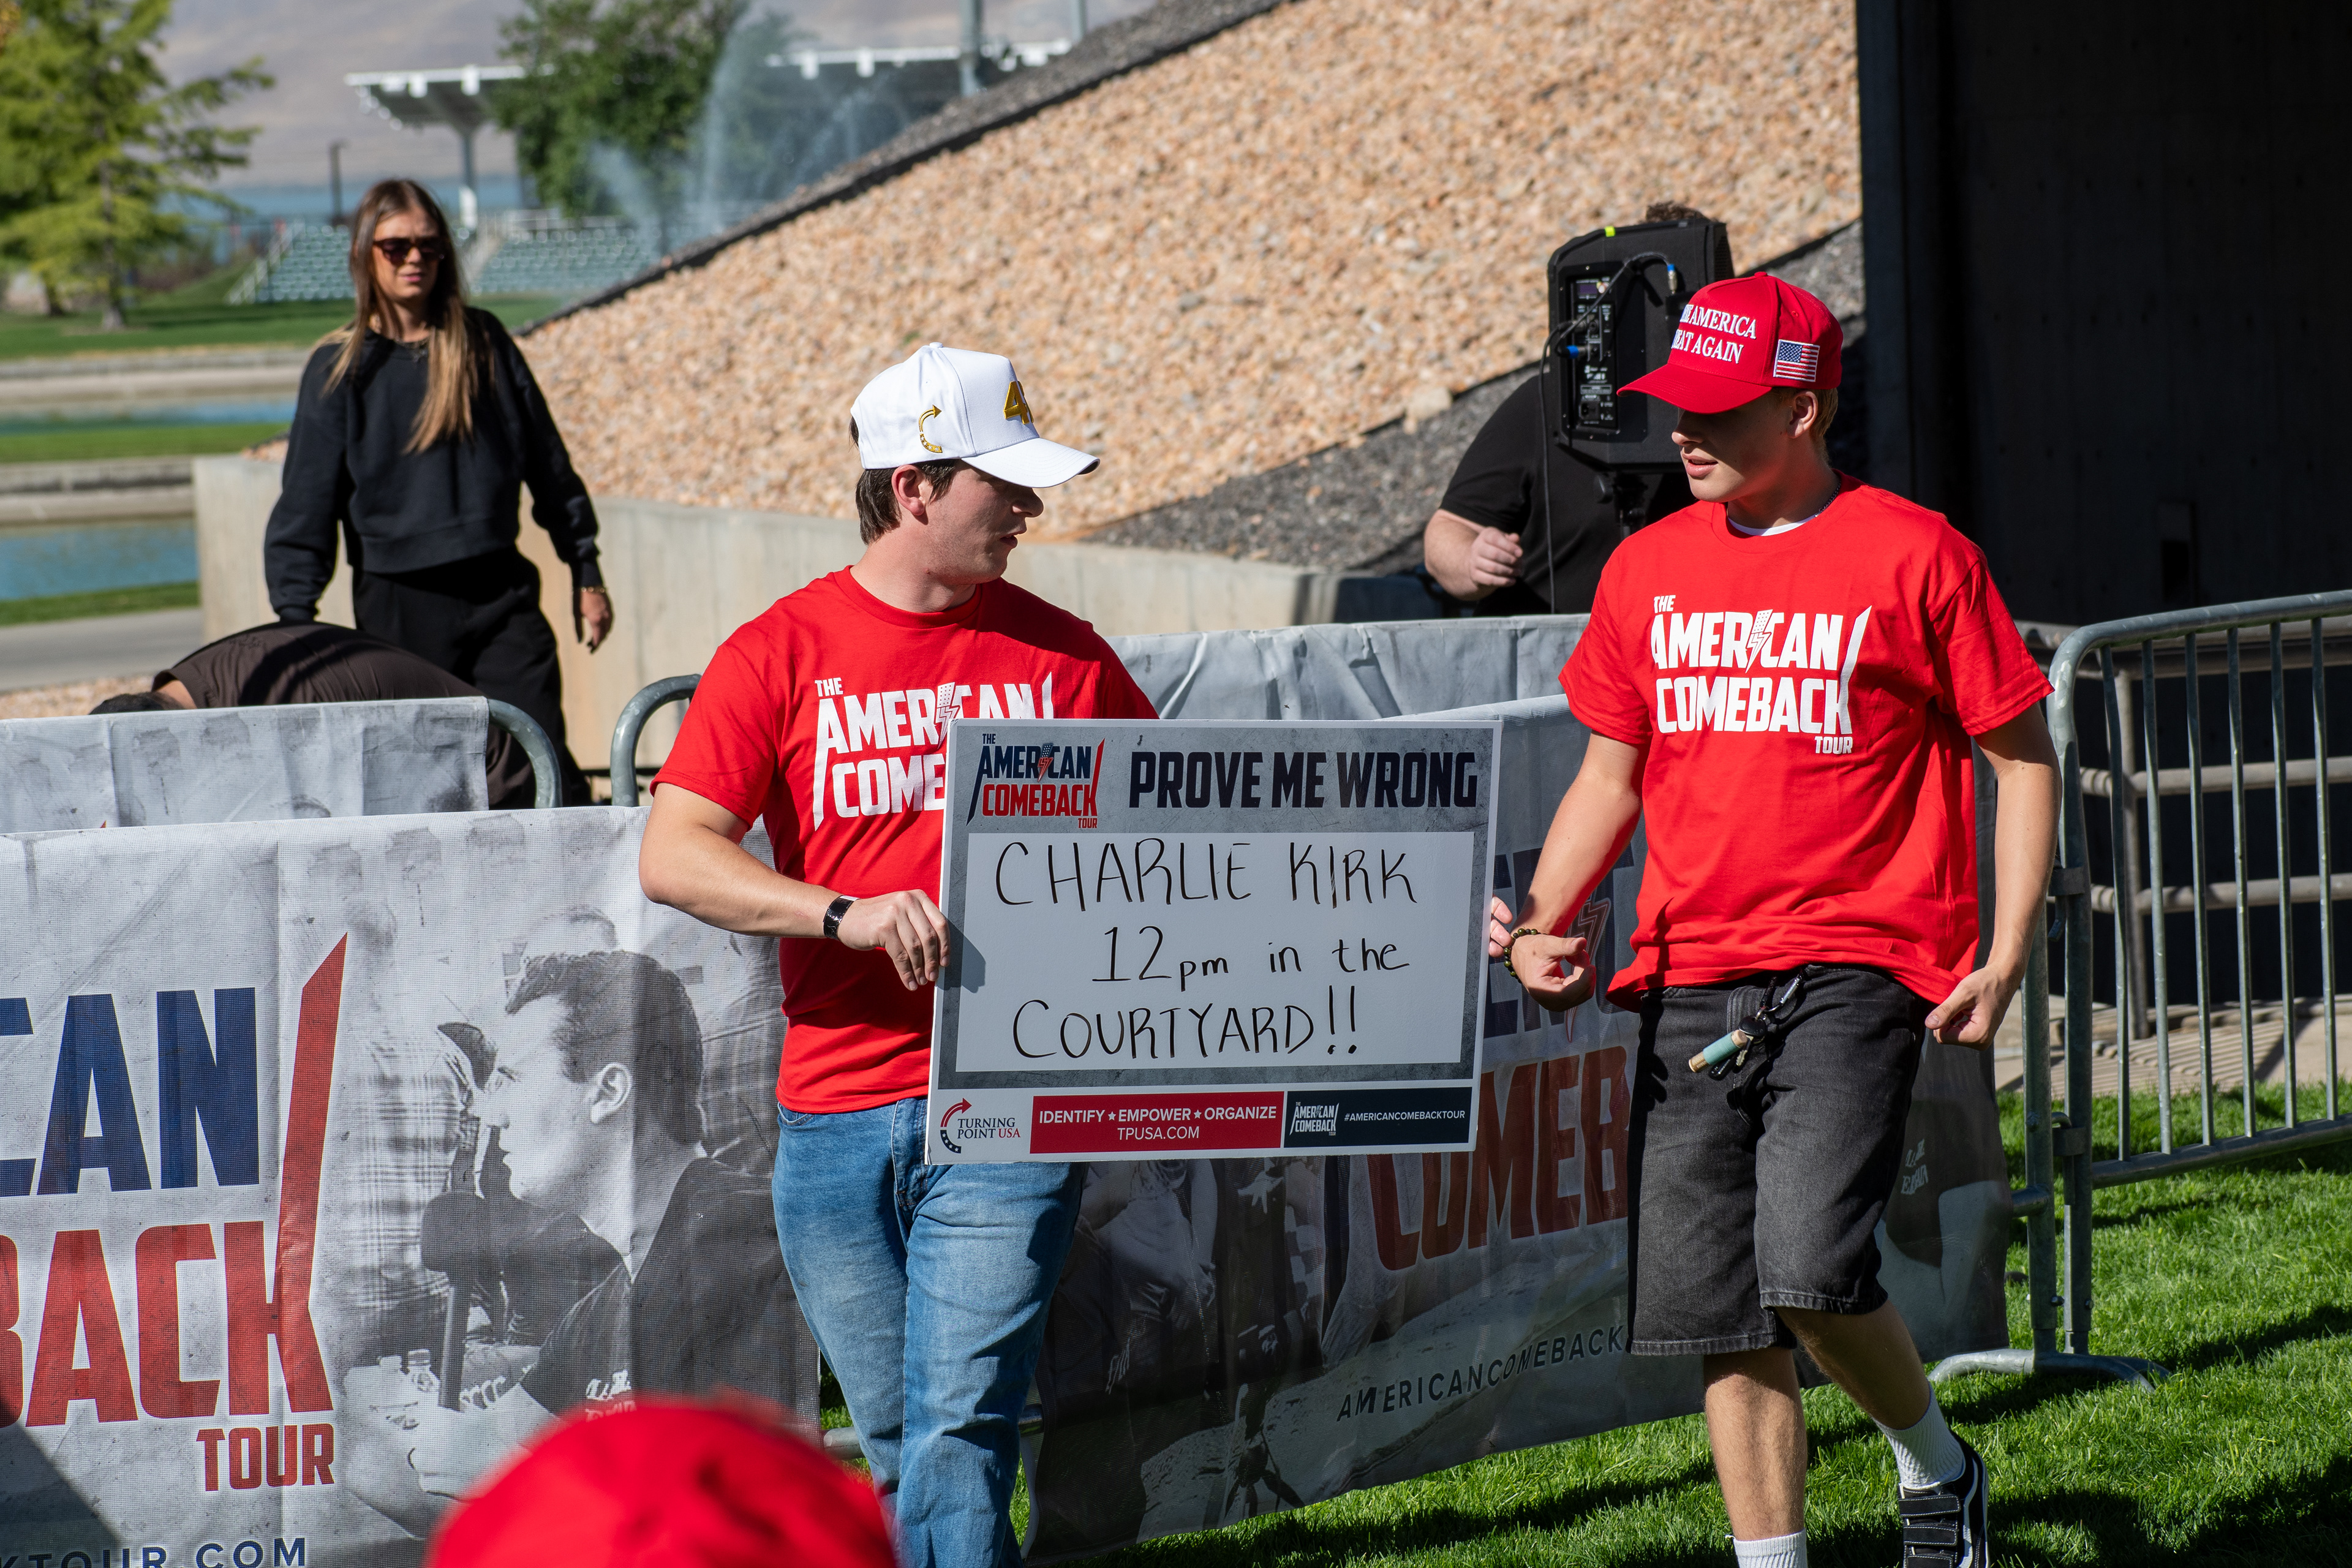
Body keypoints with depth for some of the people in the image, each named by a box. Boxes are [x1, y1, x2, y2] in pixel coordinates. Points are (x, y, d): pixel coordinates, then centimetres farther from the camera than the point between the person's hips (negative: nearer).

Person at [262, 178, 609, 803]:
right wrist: (296, 617, -8)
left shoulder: (483, 342, 7)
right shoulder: (340, 369, 1)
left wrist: (586, 574, 14)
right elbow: (305, 504, 0)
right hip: (399, 605, -1)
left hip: (501, 593, 1)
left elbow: (547, 462, 14)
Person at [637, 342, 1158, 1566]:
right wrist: (848, 913, -20)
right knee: (892, 1438, 9)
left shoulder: (1060, 655, 8)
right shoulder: (779, 656, 2)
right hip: (835, 1113, 1)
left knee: (961, 1428, -13)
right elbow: (673, 857, -7)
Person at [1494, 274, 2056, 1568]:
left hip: (1856, 968, -5)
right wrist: (1540, 924, 2)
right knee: (1719, 1314, 2)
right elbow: (1610, 776, 19)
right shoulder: (1648, 571, 12)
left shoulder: (1912, 557, -2)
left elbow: (2022, 756, 2)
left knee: (1810, 1273, -20)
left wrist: (2006, 961, -7)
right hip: (1690, 985, 5)